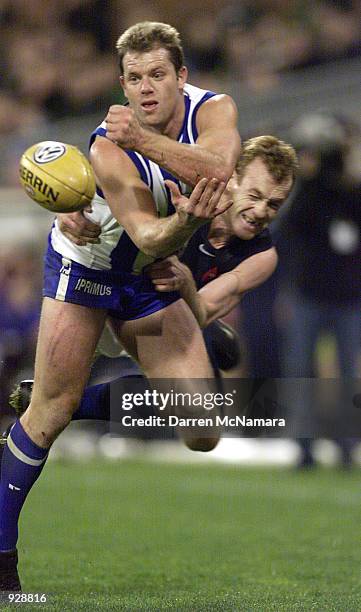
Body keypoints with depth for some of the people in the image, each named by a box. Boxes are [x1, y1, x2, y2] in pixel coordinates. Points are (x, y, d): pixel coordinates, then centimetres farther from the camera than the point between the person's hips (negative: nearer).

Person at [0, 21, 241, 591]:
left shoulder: (214, 110, -17)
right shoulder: (109, 147, -29)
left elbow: (215, 168, -39)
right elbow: (148, 238, -36)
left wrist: (144, 140, -50)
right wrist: (186, 221, -57)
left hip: (152, 277, 4)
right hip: (85, 262, -4)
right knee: (52, 411, -10)